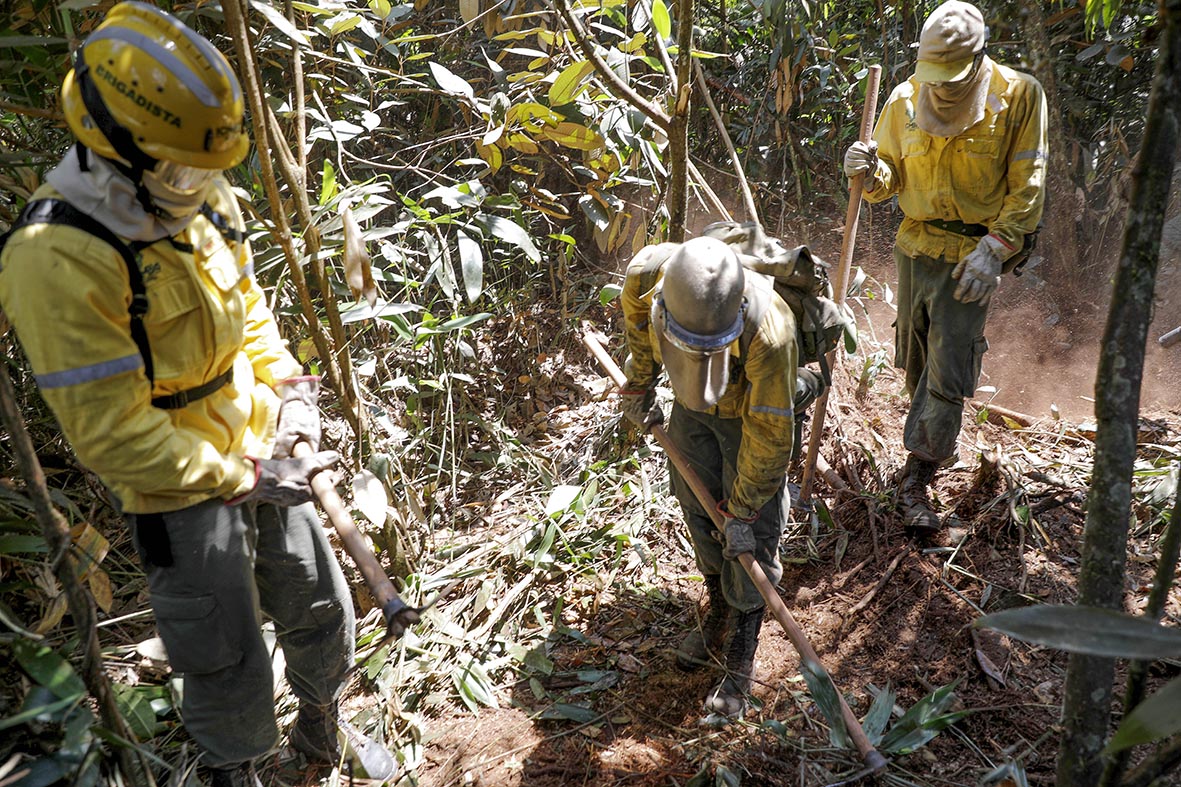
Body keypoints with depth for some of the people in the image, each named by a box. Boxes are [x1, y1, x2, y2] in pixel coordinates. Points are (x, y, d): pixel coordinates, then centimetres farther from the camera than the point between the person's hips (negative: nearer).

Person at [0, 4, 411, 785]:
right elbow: (110, 433, -24)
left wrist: (287, 387, -4)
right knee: (231, 667, 10)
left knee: (323, 612, 21)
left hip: (261, 456, 7)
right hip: (179, 495, -6)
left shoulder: (201, 199, -4)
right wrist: (239, 480, -20)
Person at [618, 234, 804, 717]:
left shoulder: (769, 334, -42)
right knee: (699, 509, 13)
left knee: (752, 535, -2)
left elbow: (769, 433, -29)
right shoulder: (648, 275, -30)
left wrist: (743, 512, -21)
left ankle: (740, 663, 14)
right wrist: (639, 383, 8)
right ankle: (717, 617, 35)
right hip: (692, 404, 4)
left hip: (753, 410, -4)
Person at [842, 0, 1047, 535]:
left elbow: (1026, 187, -9)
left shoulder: (1018, 97, -10)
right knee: (916, 362, 15)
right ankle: (935, 440, 39)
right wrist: (870, 171, -16)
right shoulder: (905, 100, -1)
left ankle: (916, 482, -1)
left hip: (973, 255, -4)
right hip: (915, 246, 4)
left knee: (948, 372, -8)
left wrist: (993, 249, -20)